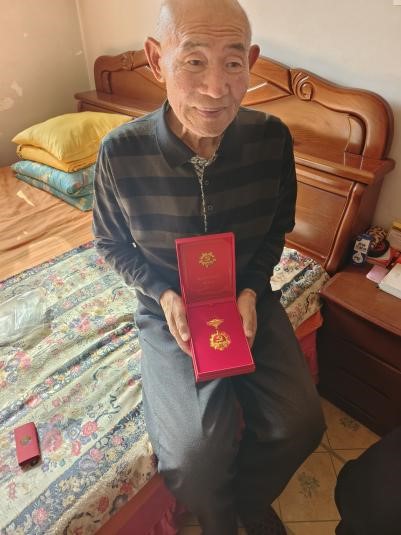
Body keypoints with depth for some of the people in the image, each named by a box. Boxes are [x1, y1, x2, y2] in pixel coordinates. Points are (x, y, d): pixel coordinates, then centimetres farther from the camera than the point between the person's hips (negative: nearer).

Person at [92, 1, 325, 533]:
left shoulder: (272, 138, -12)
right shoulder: (120, 153, -17)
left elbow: (277, 225, 3)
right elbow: (112, 243, -2)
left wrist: (252, 290, -12)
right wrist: (163, 294, -17)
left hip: (249, 299, 3)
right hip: (170, 310, -1)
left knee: (301, 423, -11)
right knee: (197, 458, -17)